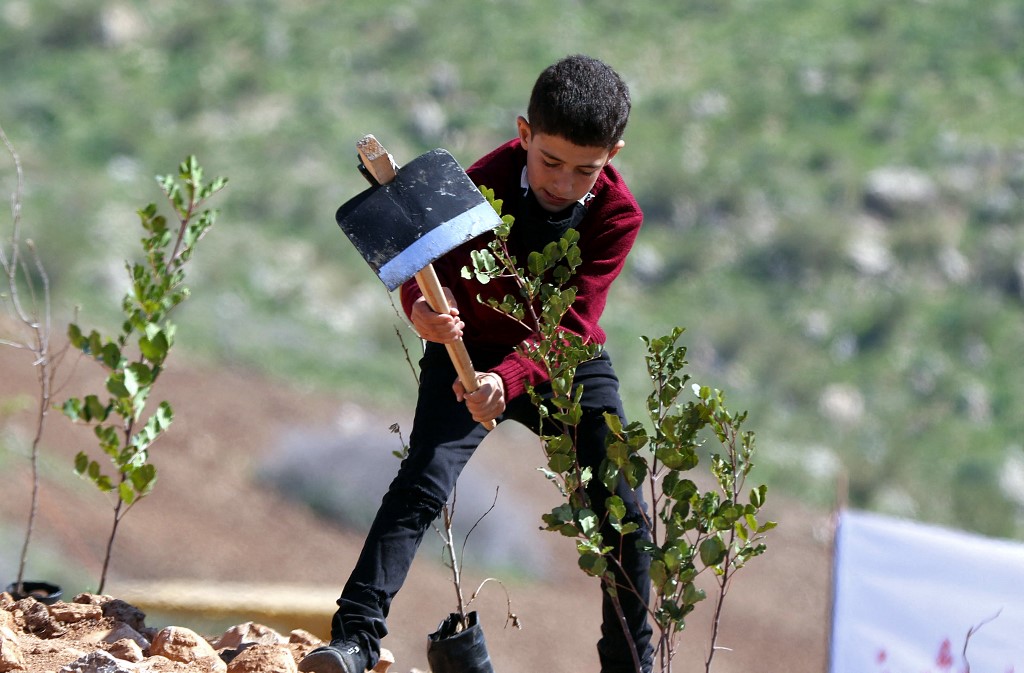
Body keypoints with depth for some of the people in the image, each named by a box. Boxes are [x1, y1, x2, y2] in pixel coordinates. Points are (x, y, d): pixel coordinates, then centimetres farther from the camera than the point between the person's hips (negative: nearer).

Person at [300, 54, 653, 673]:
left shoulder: (617, 214, -21)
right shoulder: (483, 186, -23)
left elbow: (570, 324, -28)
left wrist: (509, 379, -44)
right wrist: (423, 308, -49)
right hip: (471, 352, -2)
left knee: (626, 511, -4)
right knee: (422, 484, -21)